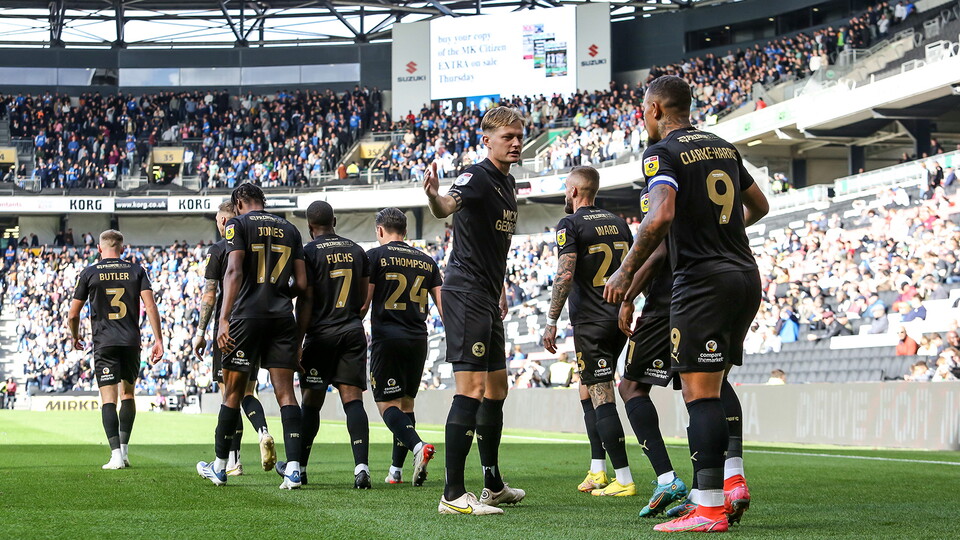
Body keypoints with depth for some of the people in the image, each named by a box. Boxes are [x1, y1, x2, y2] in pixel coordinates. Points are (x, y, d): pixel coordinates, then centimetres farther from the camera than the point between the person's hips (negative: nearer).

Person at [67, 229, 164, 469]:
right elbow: (150, 306, -4)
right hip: (132, 342, 2)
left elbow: (72, 315, 6)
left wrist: (75, 337, 24)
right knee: (127, 394, 16)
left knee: (108, 398, -4)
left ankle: (116, 454, -14)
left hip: (104, 343, -2)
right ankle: (124, 448, 13)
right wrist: (158, 339, -3)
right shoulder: (136, 271, 7)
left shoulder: (89, 273, 4)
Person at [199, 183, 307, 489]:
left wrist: (223, 318, -17)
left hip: (247, 315, -3)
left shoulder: (238, 224, 1)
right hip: (282, 318, 3)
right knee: (285, 392, 1)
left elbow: (234, 272, -12)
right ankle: (294, 468, -11)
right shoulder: (289, 229, 15)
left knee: (233, 393, 7)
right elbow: (301, 284, 11)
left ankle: (220, 467, 18)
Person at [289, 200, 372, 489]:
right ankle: (361, 465, -19)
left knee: (311, 402, 8)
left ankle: (298, 466, 20)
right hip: (353, 332, 3)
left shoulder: (310, 252, -7)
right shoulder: (357, 251, 10)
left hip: (321, 334, -3)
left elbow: (305, 302, -10)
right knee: (353, 400, -3)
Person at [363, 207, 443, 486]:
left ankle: (417, 446, -27)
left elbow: (363, 303, -4)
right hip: (418, 339, 5)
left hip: (387, 338, -5)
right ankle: (396, 470, 14)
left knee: (387, 403, -2)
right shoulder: (427, 261, 13)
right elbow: (443, 303, 9)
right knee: (406, 402, 14)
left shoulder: (375, 256, -1)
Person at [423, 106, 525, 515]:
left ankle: (494, 485, 27)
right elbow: (447, 207, -34)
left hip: (488, 297, 10)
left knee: (497, 390, 16)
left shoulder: (508, 182, 16)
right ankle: (453, 494, -15)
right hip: (466, 293, -10)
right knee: (471, 389, -15)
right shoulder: (478, 176, -12)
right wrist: (433, 196, -56)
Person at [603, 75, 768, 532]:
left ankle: (709, 509, -9)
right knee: (716, 385, 20)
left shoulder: (662, 152, -7)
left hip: (702, 281, -8)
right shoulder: (723, 146, 16)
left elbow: (661, 215, -24)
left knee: (699, 392, -7)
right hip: (746, 276, 8)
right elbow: (759, 205, 28)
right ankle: (734, 478, 11)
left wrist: (626, 272, -15)